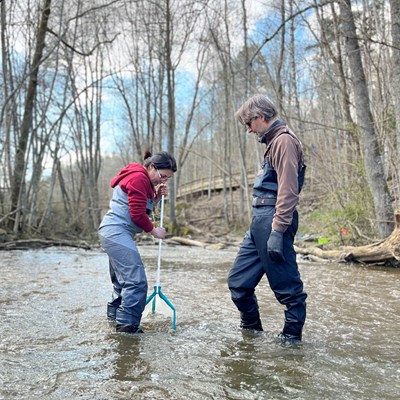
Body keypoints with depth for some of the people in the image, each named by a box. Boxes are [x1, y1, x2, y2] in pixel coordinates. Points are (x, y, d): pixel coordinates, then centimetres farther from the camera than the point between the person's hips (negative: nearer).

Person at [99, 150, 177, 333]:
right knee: (136, 280, -12)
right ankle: (127, 324, -7)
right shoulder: (139, 178, -14)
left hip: (113, 233, 11)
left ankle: (114, 315, 29)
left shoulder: (143, 179, 19)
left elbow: (144, 207, 18)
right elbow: (137, 214, -17)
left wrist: (157, 196, 3)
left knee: (123, 280, 18)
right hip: (117, 232, -11)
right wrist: (154, 231, -4)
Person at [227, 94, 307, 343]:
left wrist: (277, 231, -23)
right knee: (238, 280, 13)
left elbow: (288, 191, -20)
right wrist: (268, 226, 21)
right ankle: (251, 328, 29)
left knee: (286, 285, 2)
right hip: (259, 221, 10)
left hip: (272, 221, -10)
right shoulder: (274, 141, 20)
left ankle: (292, 334, 16)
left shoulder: (284, 140, -11)